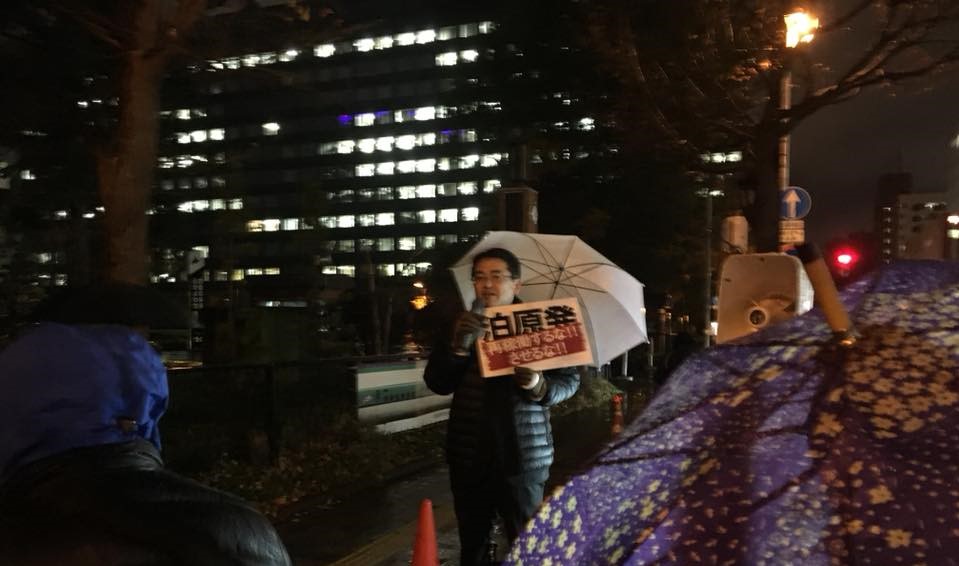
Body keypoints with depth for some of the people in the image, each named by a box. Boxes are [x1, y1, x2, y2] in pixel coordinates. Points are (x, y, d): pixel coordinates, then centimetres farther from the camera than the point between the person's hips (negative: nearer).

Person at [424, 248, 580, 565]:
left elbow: (570, 380, 2)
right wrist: (458, 348, -20)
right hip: (469, 456, 3)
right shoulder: (463, 325, 7)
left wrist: (540, 387, -20)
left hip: (524, 456, -2)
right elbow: (437, 384, -2)